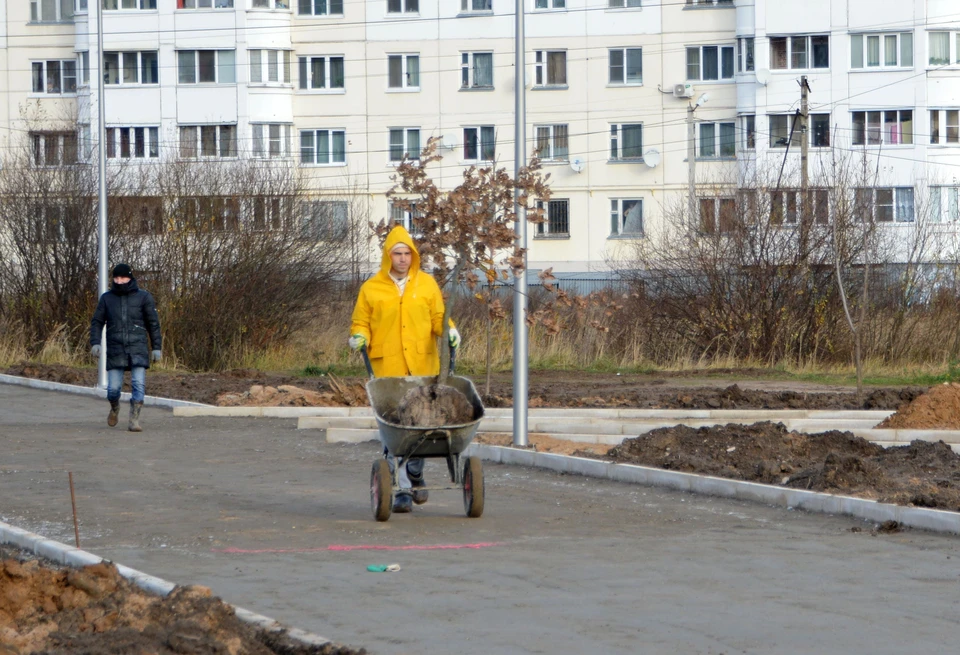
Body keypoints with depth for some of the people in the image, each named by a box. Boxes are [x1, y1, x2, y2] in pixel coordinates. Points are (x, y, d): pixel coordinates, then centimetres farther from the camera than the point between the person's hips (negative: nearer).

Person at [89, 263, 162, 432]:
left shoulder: (143, 297, 3)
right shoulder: (107, 298, 7)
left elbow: (153, 323, 5)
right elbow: (97, 322, 10)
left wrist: (156, 347, 1)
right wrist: (95, 343, -4)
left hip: (138, 349, -1)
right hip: (115, 350, 1)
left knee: (139, 384, -14)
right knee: (113, 388, 0)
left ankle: (134, 420, -8)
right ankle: (115, 408, 32)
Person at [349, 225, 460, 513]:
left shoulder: (427, 284, 12)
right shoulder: (371, 289, 7)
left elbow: (438, 317, 14)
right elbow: (360, 323, 12)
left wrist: (449, 331, -6)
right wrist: (360, 337, -9)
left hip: (423, 364, 2)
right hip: (387, 368, -2)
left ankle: (416, 474, 29)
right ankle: (403, 490, -5)